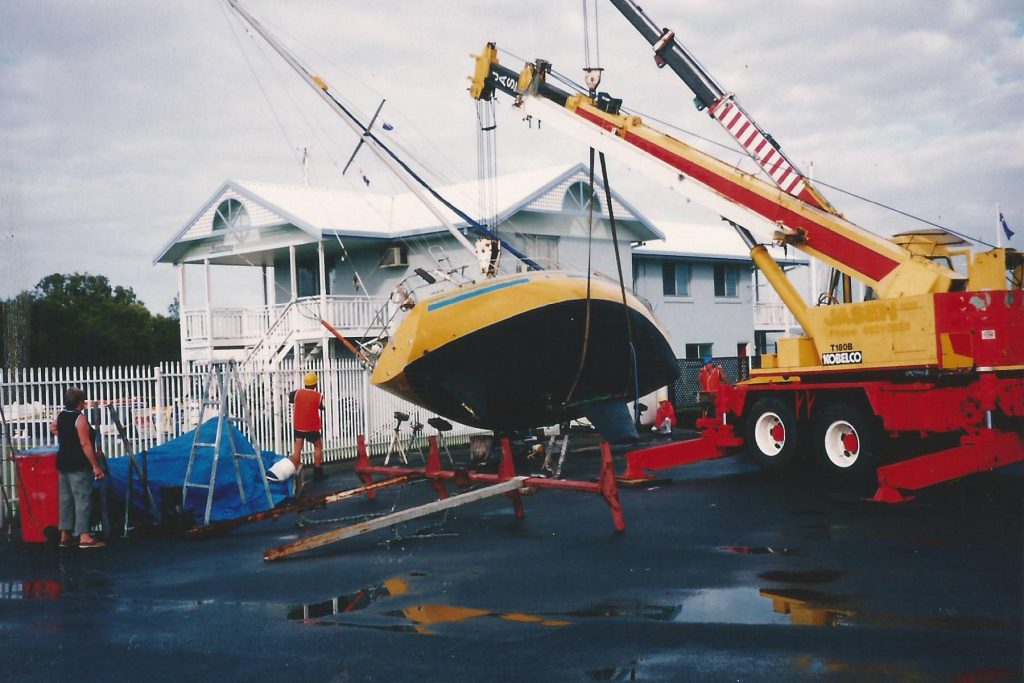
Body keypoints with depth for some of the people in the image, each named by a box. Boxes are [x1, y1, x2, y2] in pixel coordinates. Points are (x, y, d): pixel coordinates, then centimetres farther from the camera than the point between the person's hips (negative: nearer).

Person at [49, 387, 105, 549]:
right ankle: (84, 537, -11)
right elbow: (85, 444, -20)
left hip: (63, 463, 9)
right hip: (79, 465, -9)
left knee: (66, 498, 12)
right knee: (83, 499, -7)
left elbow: (53, 428, 32)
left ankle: (65, 536, 16)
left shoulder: (61, 416, 9)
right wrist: (96, 466, -18)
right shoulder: (80, 418, -16)